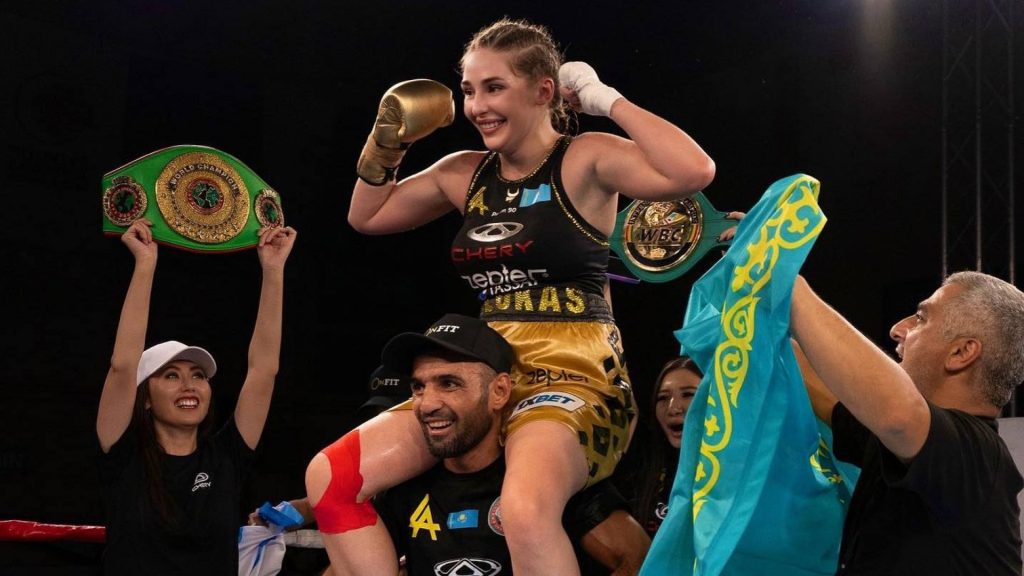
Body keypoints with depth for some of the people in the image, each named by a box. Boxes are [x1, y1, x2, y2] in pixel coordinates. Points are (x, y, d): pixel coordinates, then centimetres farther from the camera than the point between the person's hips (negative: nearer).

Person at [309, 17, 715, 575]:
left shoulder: (586, 160, -5)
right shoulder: (465, 173, 13)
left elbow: (693, 172, -23)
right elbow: (367, 216, 26)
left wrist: (607, 100, -14)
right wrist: (386, 143, 9)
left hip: (572, 375, -7)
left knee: (525, 512, -39)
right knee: (329, 477, -4)